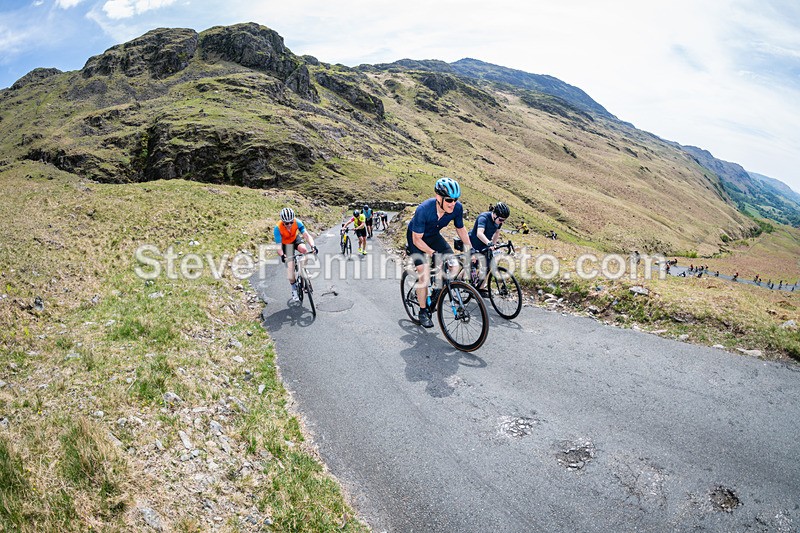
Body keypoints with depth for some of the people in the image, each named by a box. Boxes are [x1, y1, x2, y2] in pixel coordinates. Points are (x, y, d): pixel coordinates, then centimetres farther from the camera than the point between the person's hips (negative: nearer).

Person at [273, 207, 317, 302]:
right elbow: (278, 245, -33)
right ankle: (294, 290, 12)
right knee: (290, 267, -9)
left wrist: (313, 246, -52)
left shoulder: (297, 222, -29)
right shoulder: (278, 228, -33)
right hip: (286, 244, -1)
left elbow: (307, 235, -34)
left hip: (296, 239, 1)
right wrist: (282, 255, -53)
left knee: (304, 250, -33)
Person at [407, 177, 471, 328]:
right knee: (424, 273, -18)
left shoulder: (457, 208, -24)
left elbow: (460, 228, -3)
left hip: (433, 235, 5)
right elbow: (417, 239, -27)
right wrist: (433, 253, -40)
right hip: (416, 237, -4)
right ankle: (423, 312, -2)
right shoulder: (423, 210, -37)